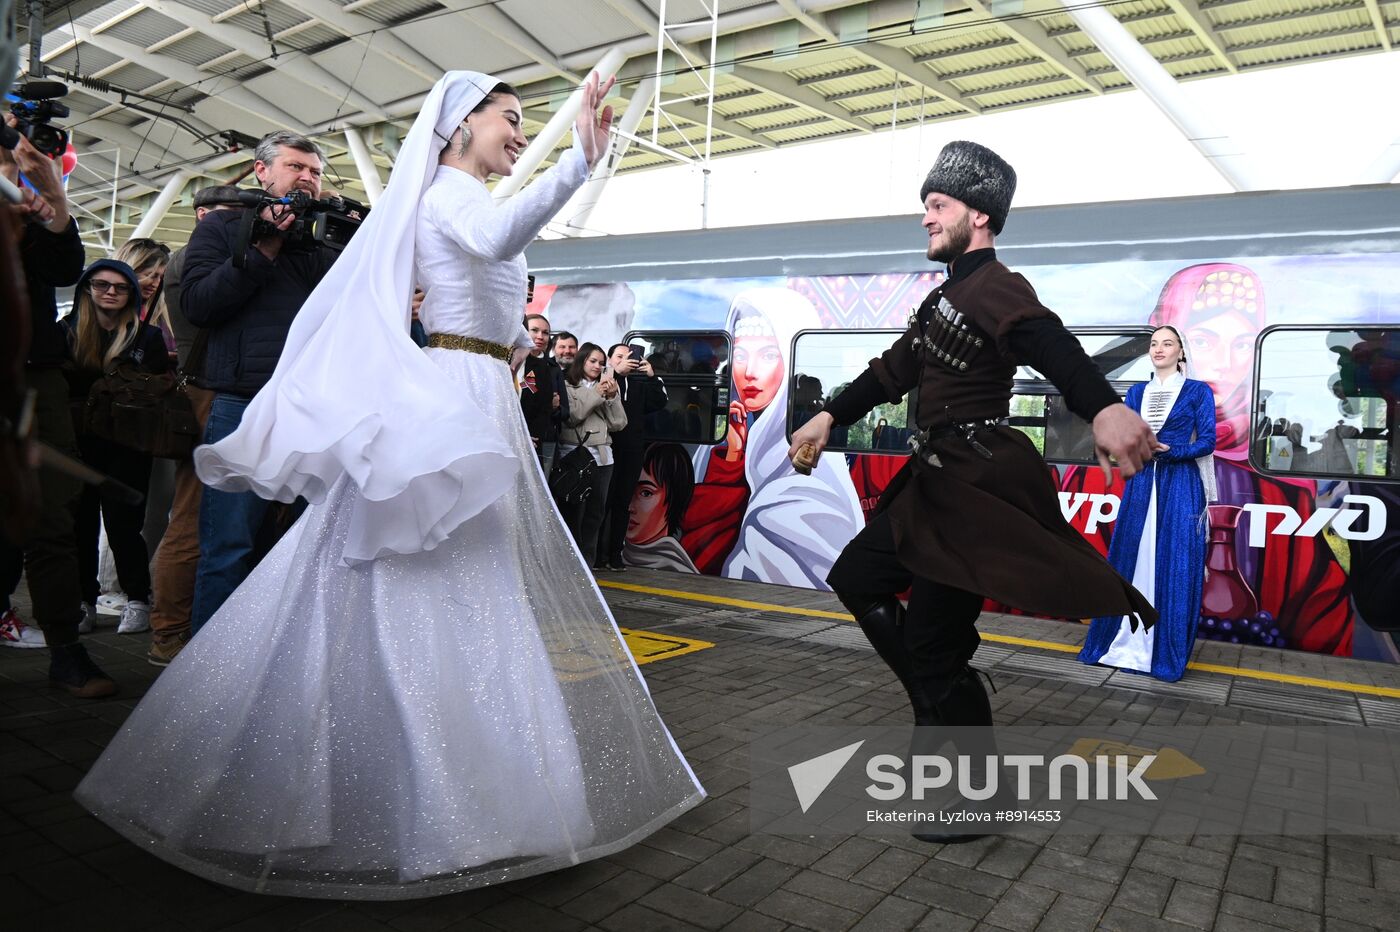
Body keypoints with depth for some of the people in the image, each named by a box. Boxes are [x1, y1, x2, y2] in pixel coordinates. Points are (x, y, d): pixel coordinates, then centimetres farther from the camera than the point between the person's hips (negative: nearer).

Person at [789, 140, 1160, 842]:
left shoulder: (996, 290, -15)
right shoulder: (946, 296, 17)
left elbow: (1051, 345, -35)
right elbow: (895, 369, 24)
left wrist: (1103, 408, -54)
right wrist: (829, 417, 22)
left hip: (977, 488, -10)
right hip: (940, 480, 10)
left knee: (933, 643, -6)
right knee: (857, 579, 15)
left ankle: (980, 797, 14)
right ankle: (942, 711, 22)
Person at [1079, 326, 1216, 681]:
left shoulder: (1198, 391, 3)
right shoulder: (1137, 392, 14)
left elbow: (1207, 441, -5)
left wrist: (1167, 450, -18)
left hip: (1180, 486, -4)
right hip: (1141, 484, 4)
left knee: (1174, 566, -2)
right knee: (1129, 560, 4)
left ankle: (1167, 653, 7)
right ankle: (1123, 641, 14)